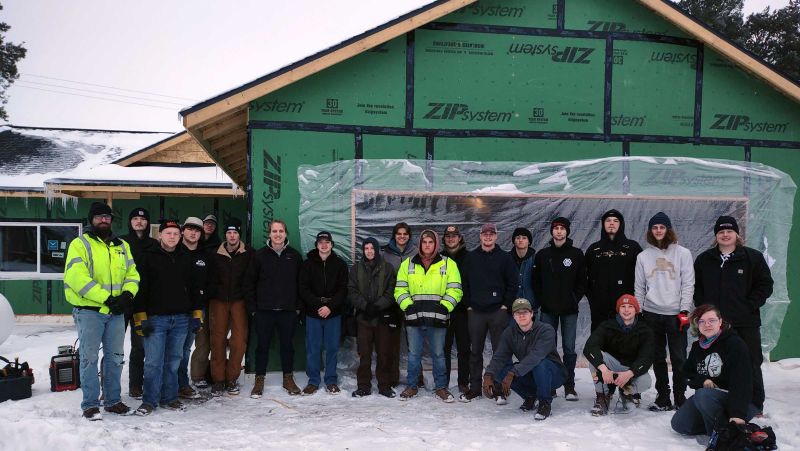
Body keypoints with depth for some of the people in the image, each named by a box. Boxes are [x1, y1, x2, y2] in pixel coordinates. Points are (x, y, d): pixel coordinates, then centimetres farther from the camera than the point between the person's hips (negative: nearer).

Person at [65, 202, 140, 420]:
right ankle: (90, 404, 8)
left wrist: (127, 294, -12)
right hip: (89, 310, -5)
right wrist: (106, 298, -20)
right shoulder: (80, 244, -3)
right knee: (90, 357, 0)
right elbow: (77, 277, -16)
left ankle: (112, 400, 22)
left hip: (116, 311, 5)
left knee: (115, 357, 10)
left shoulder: (122, 246, 14)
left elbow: (132, 273, 10)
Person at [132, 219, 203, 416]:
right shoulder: (149, 258, 0)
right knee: (153, 361, -3)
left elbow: (194, 288, 15)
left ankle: (169, 398, 20)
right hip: (155, 318, -3)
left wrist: (197, 315, 10)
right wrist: (140, 318, -8)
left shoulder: (187, 259, 11)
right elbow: (141, 289, -3)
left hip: (181, 319, 4)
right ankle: (150, 400, 8)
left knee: (173, 361, 10)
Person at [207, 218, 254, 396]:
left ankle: (231, 378, 10)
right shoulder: (216, 255, 4)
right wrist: (210, 298, 2)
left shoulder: (249, 254, 1)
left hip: (239, 301, -1)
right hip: (218, 301, 1)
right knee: (217, 340, 1)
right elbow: (210, 279, 8)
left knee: (239, 341, -4)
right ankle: (218, 379, 11)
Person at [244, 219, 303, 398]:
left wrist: (298, 306, 2)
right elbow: (249, 282, 2)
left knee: (288, 345, 10)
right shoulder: (260, 255, 1)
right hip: (264, 310, -1)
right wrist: (252, 307, -2)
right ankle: (259, 380, 17)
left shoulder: (295, 256, 4)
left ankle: (288, 379, 22)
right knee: (262, 345, 6)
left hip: (288, 311, 1)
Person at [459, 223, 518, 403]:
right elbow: (465, 283, 10)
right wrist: (468, 304, 3)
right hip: (475, 312, 2)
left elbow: (513, 283, 3)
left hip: (498, 312, -2)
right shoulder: (470, 258, 9)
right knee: (475, 351, 7)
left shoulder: (505, 258, 3)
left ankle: (500, 389, 8)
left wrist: (506, 305, -4)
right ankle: (474, 388, 17)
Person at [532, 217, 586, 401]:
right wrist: (542, 300, -2)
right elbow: (536, 281, 7)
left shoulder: (576, 254, 2)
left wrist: (575, 299, -5)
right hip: (548, 310, 1)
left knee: (569, 349, 1)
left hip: (569, 310, -1)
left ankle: (569, 386, 9)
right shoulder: (542, 254, 6)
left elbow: (582, 281, 3)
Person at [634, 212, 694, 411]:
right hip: (651, 314, 3)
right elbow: (639, 287, 10)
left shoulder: (682, 253, 2)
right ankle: (663, 397, 16)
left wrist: (684, 310, -9)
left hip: (676, 313, -2)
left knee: (679, 358, 0)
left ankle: (680, 397, 11)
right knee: (658, 358, 8)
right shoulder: (643, 256, 8)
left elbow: (688, 284, -2)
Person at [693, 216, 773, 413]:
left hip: (746, 323, -2)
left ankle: (755, 407, 16)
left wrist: (749, 306, -8)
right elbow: (696, 288, 12)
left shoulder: (753, 257, 1)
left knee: (751, 366, 5)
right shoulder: (704, 260, 8)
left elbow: (765, 285, 1)